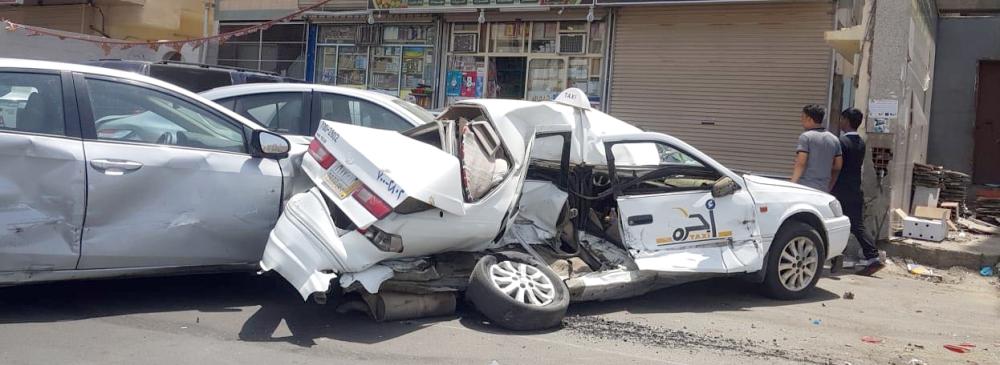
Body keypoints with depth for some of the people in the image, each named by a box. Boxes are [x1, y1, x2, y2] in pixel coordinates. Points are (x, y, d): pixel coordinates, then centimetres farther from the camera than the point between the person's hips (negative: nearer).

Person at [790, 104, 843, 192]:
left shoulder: (806, 136, -7)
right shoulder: (834, 139, 13)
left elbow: (800, 164, -15)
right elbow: (837, 168, 14)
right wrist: (828, 188, 21)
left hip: (804, 188, -6)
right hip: (823, 190, 6)